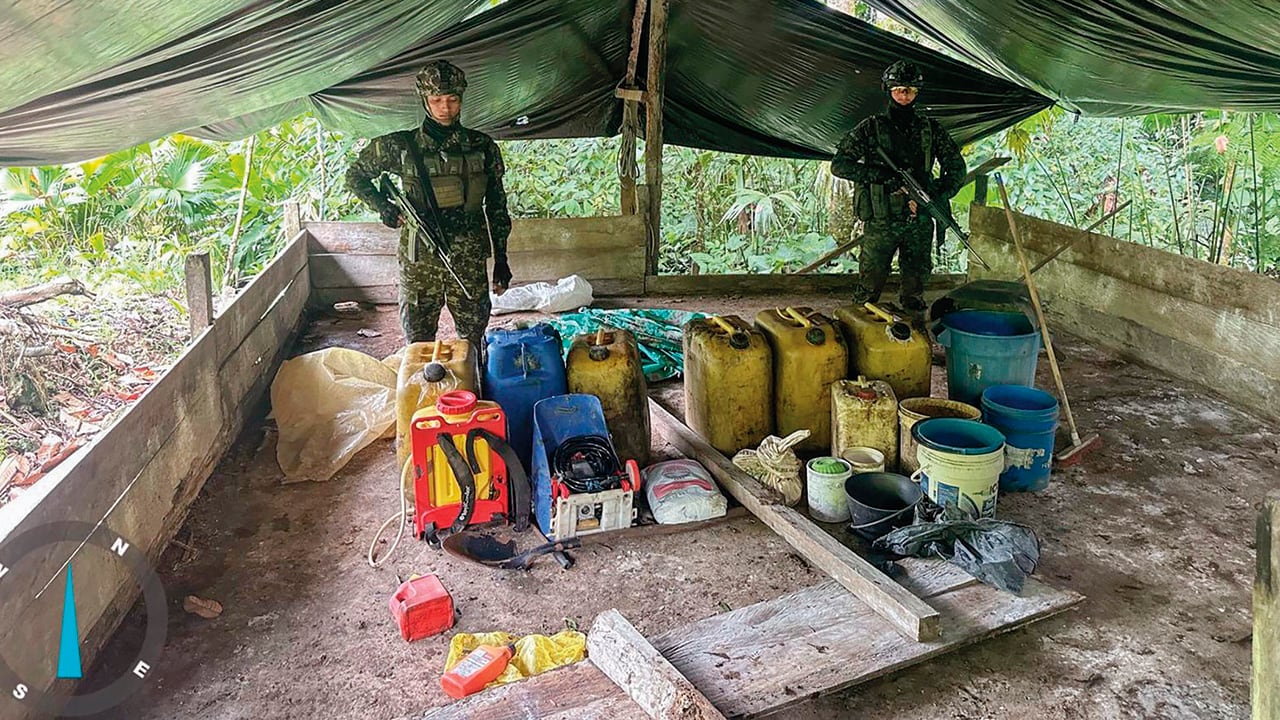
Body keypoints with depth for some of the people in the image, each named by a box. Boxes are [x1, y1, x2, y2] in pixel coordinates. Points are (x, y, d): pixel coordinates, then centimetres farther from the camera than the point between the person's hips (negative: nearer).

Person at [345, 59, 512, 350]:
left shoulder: (483, 147, 4)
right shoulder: (400, 146, -1)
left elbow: (496, 205, 10)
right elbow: (355, 176, 13)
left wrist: (500, 257, 9)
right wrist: (384, 207, -4)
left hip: (469, 261, 1)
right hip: (418, 262, -1)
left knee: (474, 341, 8)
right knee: (418, 344, 7)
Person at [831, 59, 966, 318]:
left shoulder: (930, 129, 9)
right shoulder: (870, 128, 0)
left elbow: (956, 165, 13)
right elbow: (839, 165, -7)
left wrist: (940, 195, -6)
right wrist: (882, 175, -18)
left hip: (920, 222, 3)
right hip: (881, 222, -3)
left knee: (915, 285, 12)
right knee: (870, 286, 0)